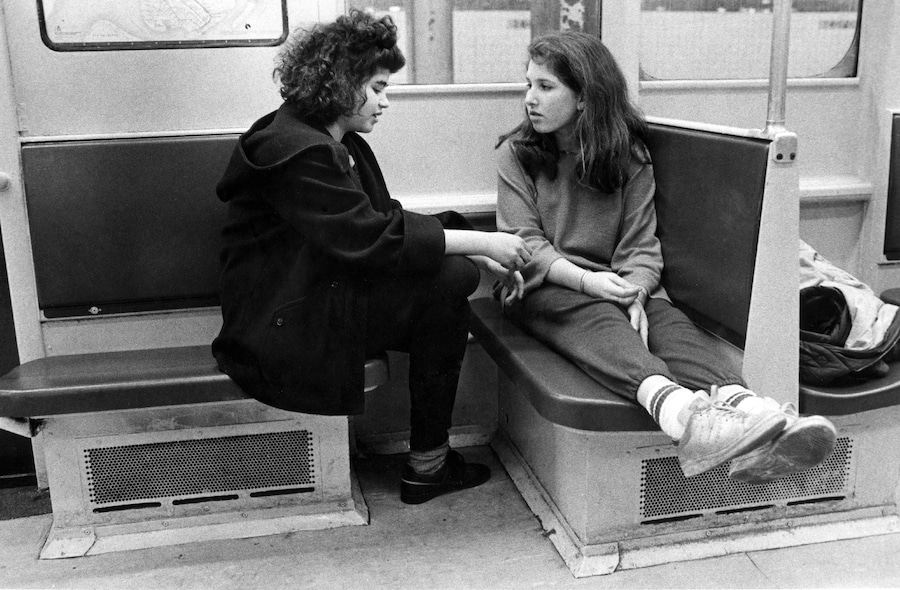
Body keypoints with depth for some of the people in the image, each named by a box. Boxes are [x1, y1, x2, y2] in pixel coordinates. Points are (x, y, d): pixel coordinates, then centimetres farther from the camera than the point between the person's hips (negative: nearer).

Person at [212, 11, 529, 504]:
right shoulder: (294, 149, -18)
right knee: (445, 285, -18)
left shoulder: (342, 143, 13)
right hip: (281, 329, -10)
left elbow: (386, 220, 10)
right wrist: (482, 242, -22)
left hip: (324, 293, 10)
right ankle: (426, 466, -7)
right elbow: (371, 238, -26)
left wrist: (484, 259, -1)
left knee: (454, 274, -4)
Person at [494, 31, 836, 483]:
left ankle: (737, 402, -58)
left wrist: (634, 292, -20)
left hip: (614, 284, 3)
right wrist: (586, 280, -21)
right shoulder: (516, 154, 5)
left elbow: (640, 246, 2)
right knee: (598, 318, -35)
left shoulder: (629, 155, 9)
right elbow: (524, 243, -4)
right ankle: (679, 409, -65)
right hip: (542, 285, -2)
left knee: (666, 319, -29)